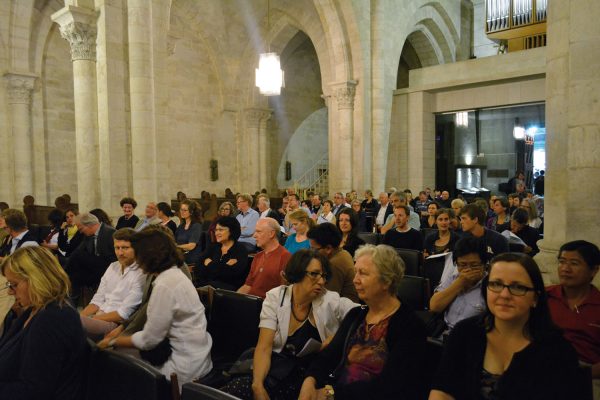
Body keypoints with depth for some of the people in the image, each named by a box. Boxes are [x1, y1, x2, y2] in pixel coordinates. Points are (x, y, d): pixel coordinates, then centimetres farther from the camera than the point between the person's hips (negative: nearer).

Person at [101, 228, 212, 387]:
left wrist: (113, 342, -3)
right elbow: (155, 326, 10)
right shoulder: (174, 274, 6)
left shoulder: (164, 285, -22)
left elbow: (148, 339, -16)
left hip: (186, 366, -8)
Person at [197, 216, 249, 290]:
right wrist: (225, 265, -11)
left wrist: (210, 264, -4)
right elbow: (199, 264, 1)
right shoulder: (213, 247, 16)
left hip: (230, 288, -5)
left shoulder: (241, 250, -1)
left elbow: (231, 273, -14)